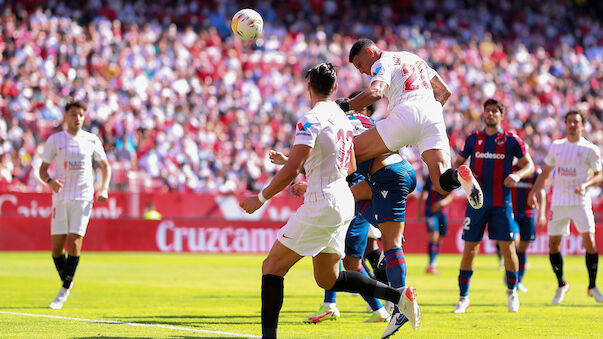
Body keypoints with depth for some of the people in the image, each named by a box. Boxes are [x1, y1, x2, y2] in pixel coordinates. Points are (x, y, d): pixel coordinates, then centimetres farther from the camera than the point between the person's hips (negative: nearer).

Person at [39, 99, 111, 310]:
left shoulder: (92, 140, 6)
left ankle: (64, 291, -4)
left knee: (74, 243, -13)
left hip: (83, 198, -1)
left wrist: (104, 189, 2)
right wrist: (49, 181, -15)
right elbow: (43, 169, 7)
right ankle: (66, 282, 21)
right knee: (57, 246, -2)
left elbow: (105, 166, 18)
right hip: (60, 197, 1)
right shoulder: (55, 140, 4)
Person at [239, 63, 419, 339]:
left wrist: (260, 198, -10)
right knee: (328, 279, 19)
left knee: (272, 267, -2)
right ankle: (398, 295, 11)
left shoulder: (311, 120, -15)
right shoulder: (343, 119, 12)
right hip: (345, 205, 8)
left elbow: (291, 170, -21)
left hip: (321, 207, -8)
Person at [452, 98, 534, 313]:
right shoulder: (473, 139, 8)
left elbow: (529, 165, 5)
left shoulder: (511, 140, 2)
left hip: (501, 203, -1)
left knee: (508, 248, -4)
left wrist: (518, 174, -15)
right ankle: (463, 298, 6)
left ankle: (512, 291, 19)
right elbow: (458, 162, 19)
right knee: (469, 248, -2)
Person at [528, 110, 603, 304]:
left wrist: (586, 184, -18)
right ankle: (561, 285, 20)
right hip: (559, 202, 4)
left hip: (580, 201, -4)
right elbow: (546, 172, 21)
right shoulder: (557, 146, 11)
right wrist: (534, 192, 13)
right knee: (553, 243, 2)